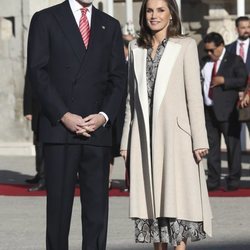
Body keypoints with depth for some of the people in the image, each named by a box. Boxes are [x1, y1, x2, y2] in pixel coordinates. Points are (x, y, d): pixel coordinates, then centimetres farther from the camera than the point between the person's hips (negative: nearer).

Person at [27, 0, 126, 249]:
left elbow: (118, 77, 11)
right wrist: (64, 116, -11)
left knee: (97, 205, 0)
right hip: (59, 127, -3)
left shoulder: (110, 25, 16)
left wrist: (104, 115, -6)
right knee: (59, 205, -2)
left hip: (98, 129, 3)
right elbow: (37, 72, -3)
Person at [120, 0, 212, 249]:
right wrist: (125, 140, 11)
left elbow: (194, 95, -5)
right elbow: (132, 96, 14)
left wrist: (199, 139, -10)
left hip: (174, 132, -4)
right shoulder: (136, 48, 12)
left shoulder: (185, 46, 0)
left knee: (177, 195, -6)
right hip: (144, 133, 4)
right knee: (152, 197, 5)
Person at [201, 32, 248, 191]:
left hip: (227, 112, -5)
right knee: (212, 146, 7)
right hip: (208, 111, 5)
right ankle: (213, 181, 11)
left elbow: (243, 81, -10)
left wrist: (224, 81, -17)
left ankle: (233, 181, 4)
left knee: (233, 146, -1)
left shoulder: (234, 61, 0)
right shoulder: (204, 62, 17)